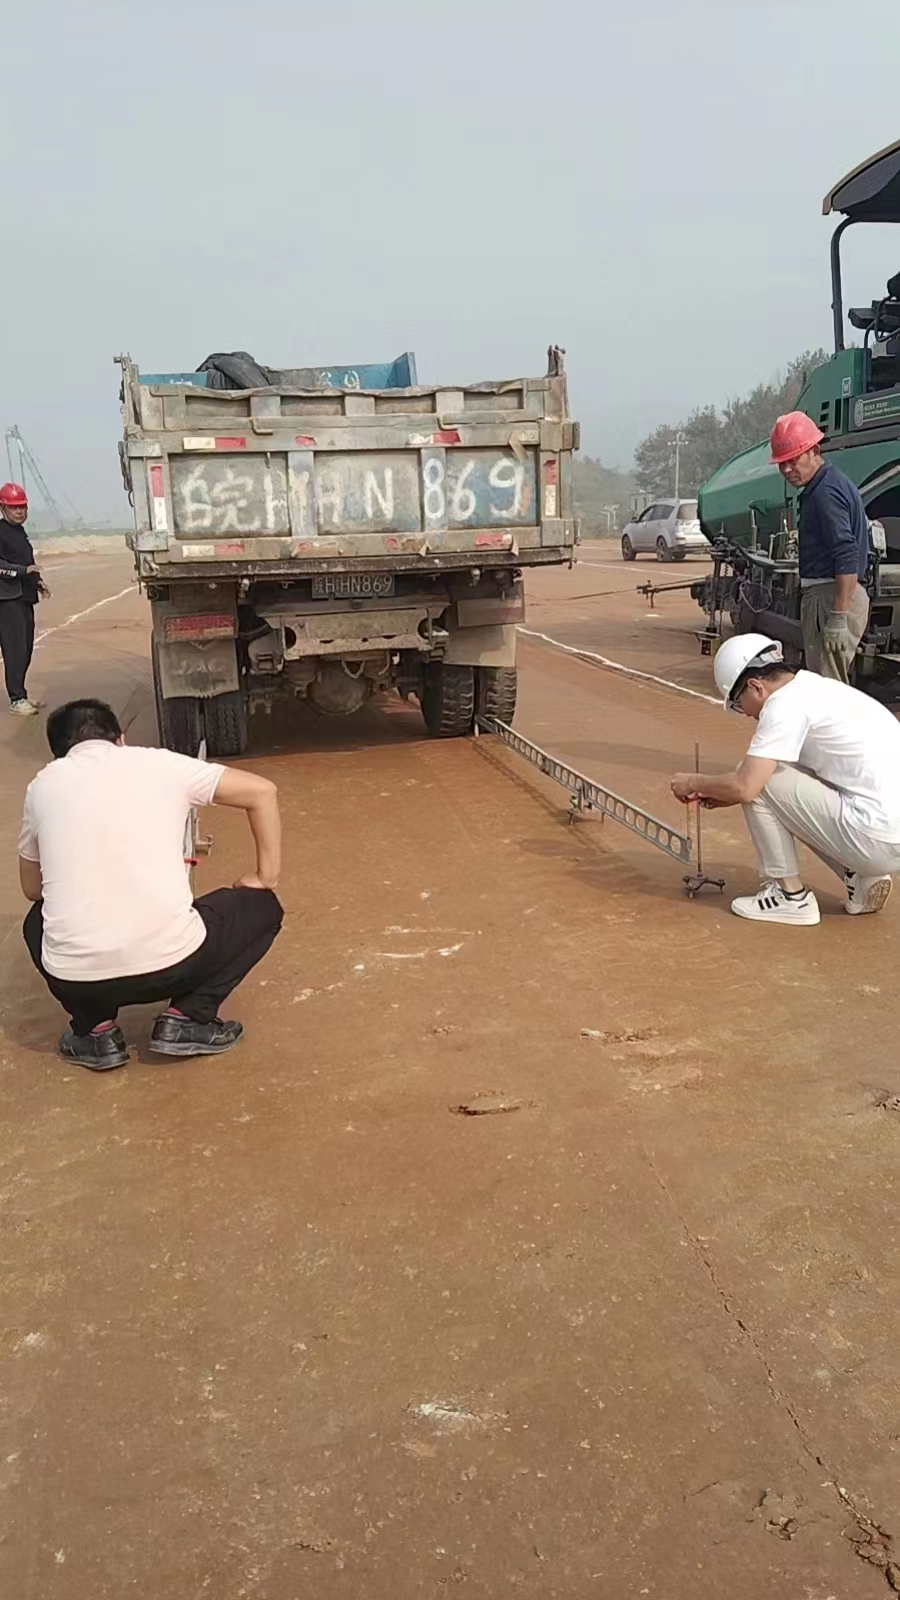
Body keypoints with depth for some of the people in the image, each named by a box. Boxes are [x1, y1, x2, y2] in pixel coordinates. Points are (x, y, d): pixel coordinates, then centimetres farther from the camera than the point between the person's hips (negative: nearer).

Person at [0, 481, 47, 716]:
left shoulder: (19, 531, 19)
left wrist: (37, 580, 16)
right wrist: (23, 571, -25)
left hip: (25, 597, 9)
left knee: (25, 650, 11)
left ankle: (19, 694, 20)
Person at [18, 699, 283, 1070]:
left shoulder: (43, 785, 12)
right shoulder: (161, 763, 8)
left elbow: (32, 889, 24)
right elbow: (262, 792, 9)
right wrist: (266, 878, 18)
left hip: (75, 976, 2)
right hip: (169, 963, -2)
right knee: (261, 906, 25)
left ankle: (95, 1032, 18)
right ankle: (187, 1019, 9)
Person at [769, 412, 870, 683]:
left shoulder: (826, 491, -15)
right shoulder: (832, 483, 18)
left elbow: (847, 558, -23)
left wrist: (838, 617, -26)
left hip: (833, 597, -11)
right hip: (823, 594, 11)